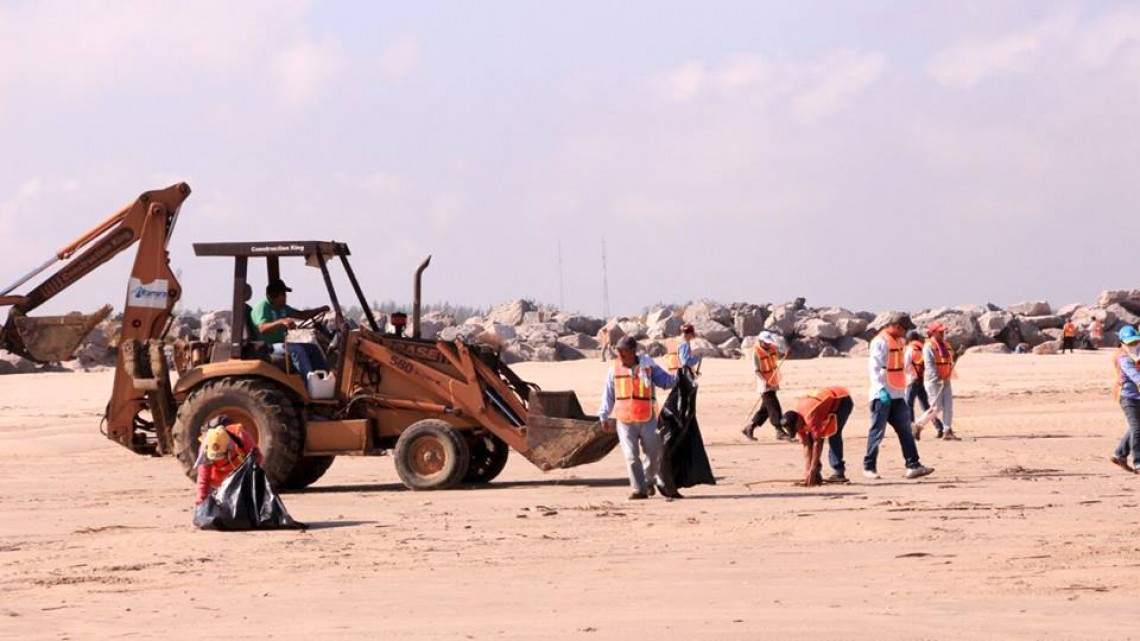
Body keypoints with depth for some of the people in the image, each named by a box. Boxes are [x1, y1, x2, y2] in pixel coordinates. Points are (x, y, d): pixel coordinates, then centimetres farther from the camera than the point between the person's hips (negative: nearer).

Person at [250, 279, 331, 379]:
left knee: (313, 347, 0)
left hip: (281, 344, 10)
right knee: (296, 349, -32)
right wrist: (281, 321, -42)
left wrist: (320, 310, 6)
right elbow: (262, 328, -27)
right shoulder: (262, 307, -11)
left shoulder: (282, 308, 18)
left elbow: (302, 315, 22)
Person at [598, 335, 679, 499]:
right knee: (632, 457, -4)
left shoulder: (648, 365, 0)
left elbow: (666, 381, 4)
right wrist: (604, 416, 8)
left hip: (647, 419, 0)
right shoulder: (614, 369, 3)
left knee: (654, 454, 5)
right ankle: (639, 489, 3)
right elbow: (608, 395, 9)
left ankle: (648, 479, 30)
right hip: (624, 421, 0)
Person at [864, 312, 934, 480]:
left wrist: (903, 388, 21)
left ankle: (913, 466, -1)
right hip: (882, 396, -8)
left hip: (897, 395, 8)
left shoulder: (899, 341, 15)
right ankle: (869, 467, 8)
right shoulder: (880, 342, -13)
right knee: (877, 431, -1)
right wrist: (881, 389, -29)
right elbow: (874, 367, -20)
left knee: (905, 431, 2)